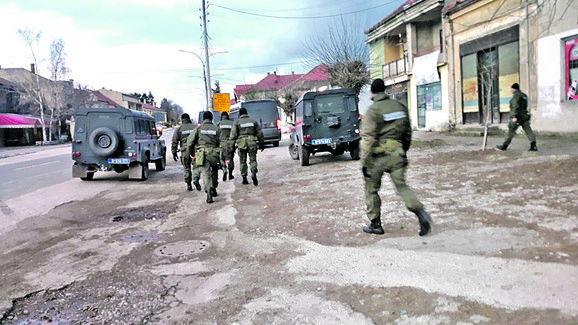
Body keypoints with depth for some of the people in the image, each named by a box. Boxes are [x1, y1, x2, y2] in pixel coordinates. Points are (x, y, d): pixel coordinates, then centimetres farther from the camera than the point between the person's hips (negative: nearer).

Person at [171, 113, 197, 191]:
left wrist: (174, 153, 10)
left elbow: (174, 142, 4)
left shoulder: (178, 129, 7)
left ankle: (188, 184, 8)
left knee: (186, 168, 9)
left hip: (185, 151, 0)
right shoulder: (195, 127, 7)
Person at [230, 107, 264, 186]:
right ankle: (254, 172, -21)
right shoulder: (253, 121, 9)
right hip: (252, 143, 1)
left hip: (241, 144, -1)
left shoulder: (237, 122, 2)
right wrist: (262, 143, 17)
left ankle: (244, 178, 13)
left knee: (243, 161, 11)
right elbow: (259, 133, 10)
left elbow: (233, 135, -3)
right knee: (253, 160, 6)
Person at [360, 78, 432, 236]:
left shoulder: (373, 110, -11)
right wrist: (403, 152, 26)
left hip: (378, 156, -4)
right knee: (402, 186, 9)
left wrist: (364, 162, -13)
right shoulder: (400, 106, 7)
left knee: (371, 190, 11)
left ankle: (376, 225, 17)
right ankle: (420, 212, -13)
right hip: (397, 155, 5)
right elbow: (407, 133, 15)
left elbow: (367, 138, -17)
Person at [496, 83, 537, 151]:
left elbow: (515, 106, -23)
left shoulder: (516, 96, -12)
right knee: (528, 130, 1)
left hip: (518, 117, -8)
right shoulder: (524, 95, 16)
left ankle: (504, 146, 10)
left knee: (511, 131, 1)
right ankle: (534, 146, -7)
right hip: (525, 116, 8)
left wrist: (514, 116, -30)